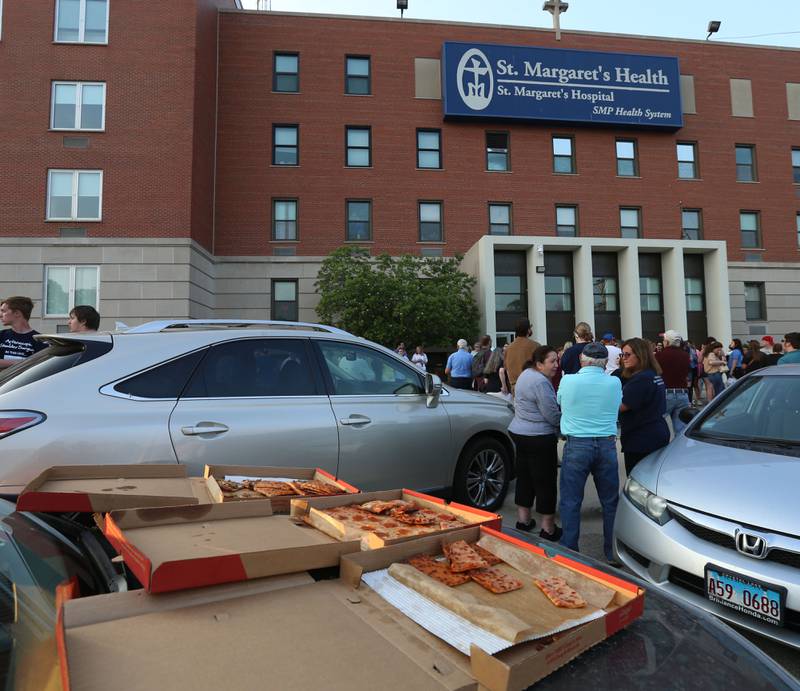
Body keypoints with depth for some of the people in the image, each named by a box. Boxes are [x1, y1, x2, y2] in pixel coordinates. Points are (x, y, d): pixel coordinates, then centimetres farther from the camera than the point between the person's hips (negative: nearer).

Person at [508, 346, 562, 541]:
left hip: (519, 432, 9)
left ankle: (523, 520, 27)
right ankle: (548, 528, 11)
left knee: (524, 477, 17)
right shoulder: (541, 382, -21)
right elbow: (553, 416, -20)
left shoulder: (526, 374, 10)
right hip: (540, 438, -9)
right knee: (546, 481, 2)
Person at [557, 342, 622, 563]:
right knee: (610, 502, 15)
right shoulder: (614, 383, -2)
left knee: (570, 502, 7)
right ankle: (613, 552, 25)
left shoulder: (568, 381, -7)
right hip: (606, 445, 2)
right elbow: (618, 405, 14)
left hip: (576, 445, -2)